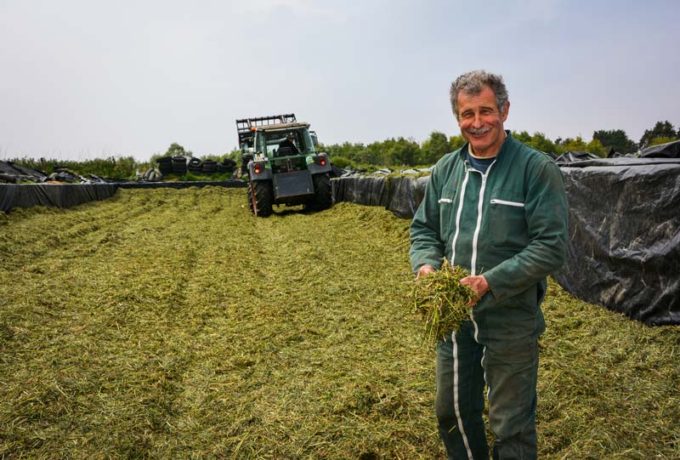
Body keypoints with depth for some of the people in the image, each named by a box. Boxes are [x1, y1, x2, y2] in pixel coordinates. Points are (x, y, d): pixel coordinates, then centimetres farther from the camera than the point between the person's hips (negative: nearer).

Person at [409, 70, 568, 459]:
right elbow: (424, 228, 12)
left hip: (511, 318, -5)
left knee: (512, 426, 12)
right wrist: (425, 264, -9)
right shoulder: (446, 169, 5)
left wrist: (491, 282, -25)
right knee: (452, 412, 22)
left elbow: (552, 246, -17)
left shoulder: (537, 168, -13)